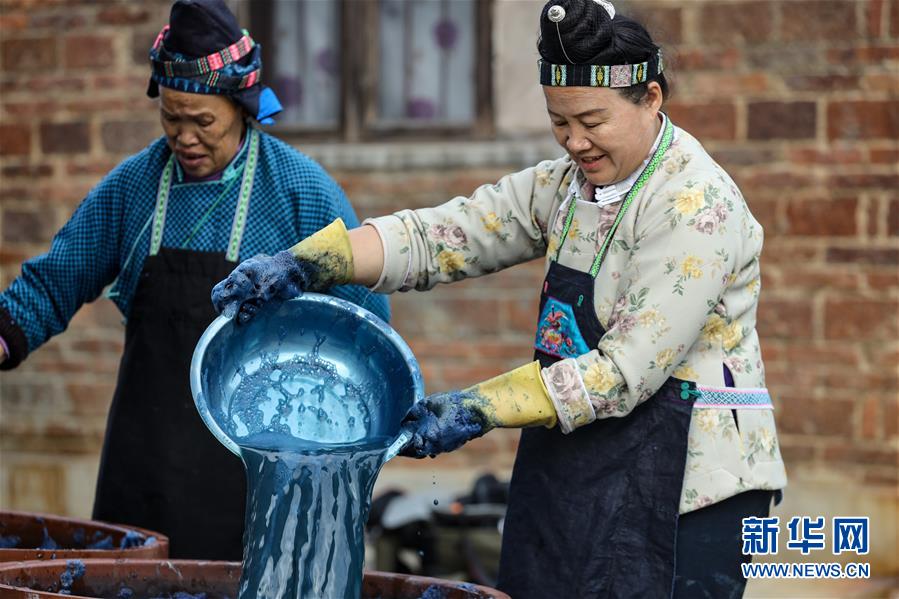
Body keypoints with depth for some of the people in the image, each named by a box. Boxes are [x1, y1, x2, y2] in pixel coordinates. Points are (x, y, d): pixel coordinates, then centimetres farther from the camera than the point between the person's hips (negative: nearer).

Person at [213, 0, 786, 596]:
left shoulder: (696, 206, -16)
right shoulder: (565, 184, 9)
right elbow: (442, 236, 2)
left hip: (681, 490, -7)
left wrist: (478, 409, -20)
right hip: (574, 477, 8)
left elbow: (627, 372, -20)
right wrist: (304, 265, -11)